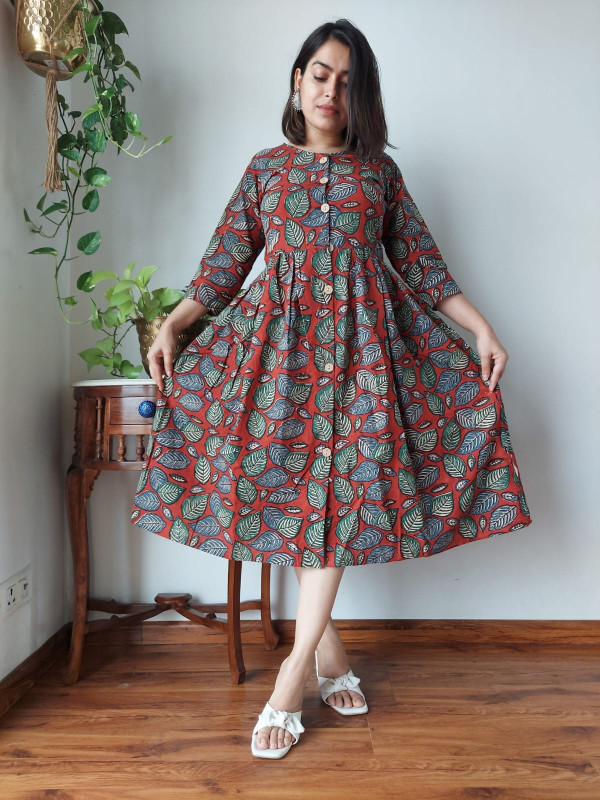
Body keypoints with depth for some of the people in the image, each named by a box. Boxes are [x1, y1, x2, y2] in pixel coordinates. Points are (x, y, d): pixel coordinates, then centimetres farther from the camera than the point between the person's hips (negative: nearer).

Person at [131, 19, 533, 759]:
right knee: (286, 481, -5)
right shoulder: (265, 167, 14)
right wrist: (170, 325, -2)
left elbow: (422, 265, 11)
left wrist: (481, 329, 3)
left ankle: (295, 671, -4)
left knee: (341, 488, -10)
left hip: (359, 337, 0)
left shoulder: (379, 170, 13)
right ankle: (328, 647, 11)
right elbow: (224, 263, 10)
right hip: (279, 336, 1)